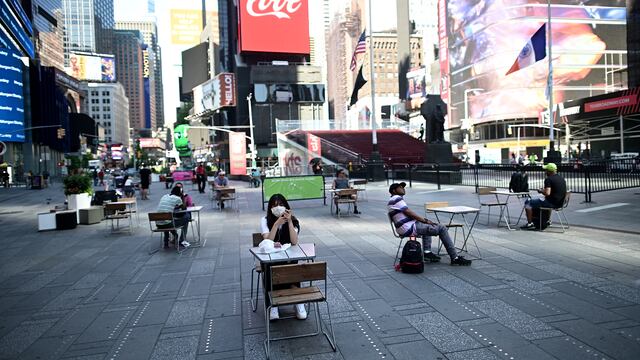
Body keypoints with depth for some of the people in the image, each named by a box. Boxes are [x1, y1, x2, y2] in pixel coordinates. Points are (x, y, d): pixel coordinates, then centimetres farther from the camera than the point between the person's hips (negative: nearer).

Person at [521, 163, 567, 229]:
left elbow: (547, 193, -27)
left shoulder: (548, 179, -16)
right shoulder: (562, 179, 11)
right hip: (560, 203, 9)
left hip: (552, 203, -9)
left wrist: (541, 191, -5)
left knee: (528, 203, 1)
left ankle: (530, 223, -2)